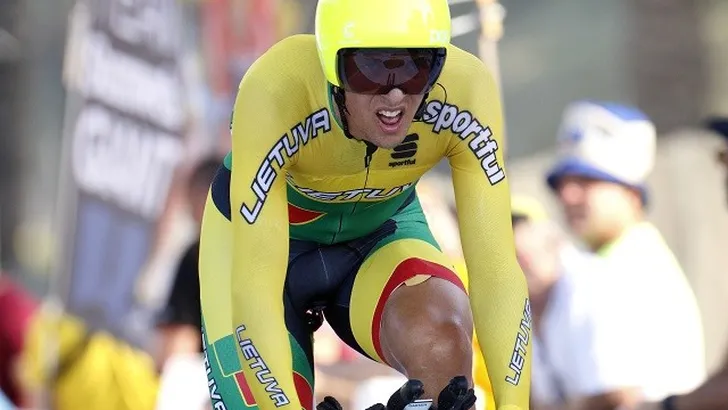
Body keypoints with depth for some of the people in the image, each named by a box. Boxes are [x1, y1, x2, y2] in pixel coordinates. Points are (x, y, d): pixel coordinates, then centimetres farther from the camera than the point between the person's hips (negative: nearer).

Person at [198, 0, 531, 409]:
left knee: (441, 334, -31)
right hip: (259, 236, -1)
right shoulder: (276, 92, -37)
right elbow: (255, 288, -40)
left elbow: (496, 268, -31)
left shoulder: (466, 90, -30)